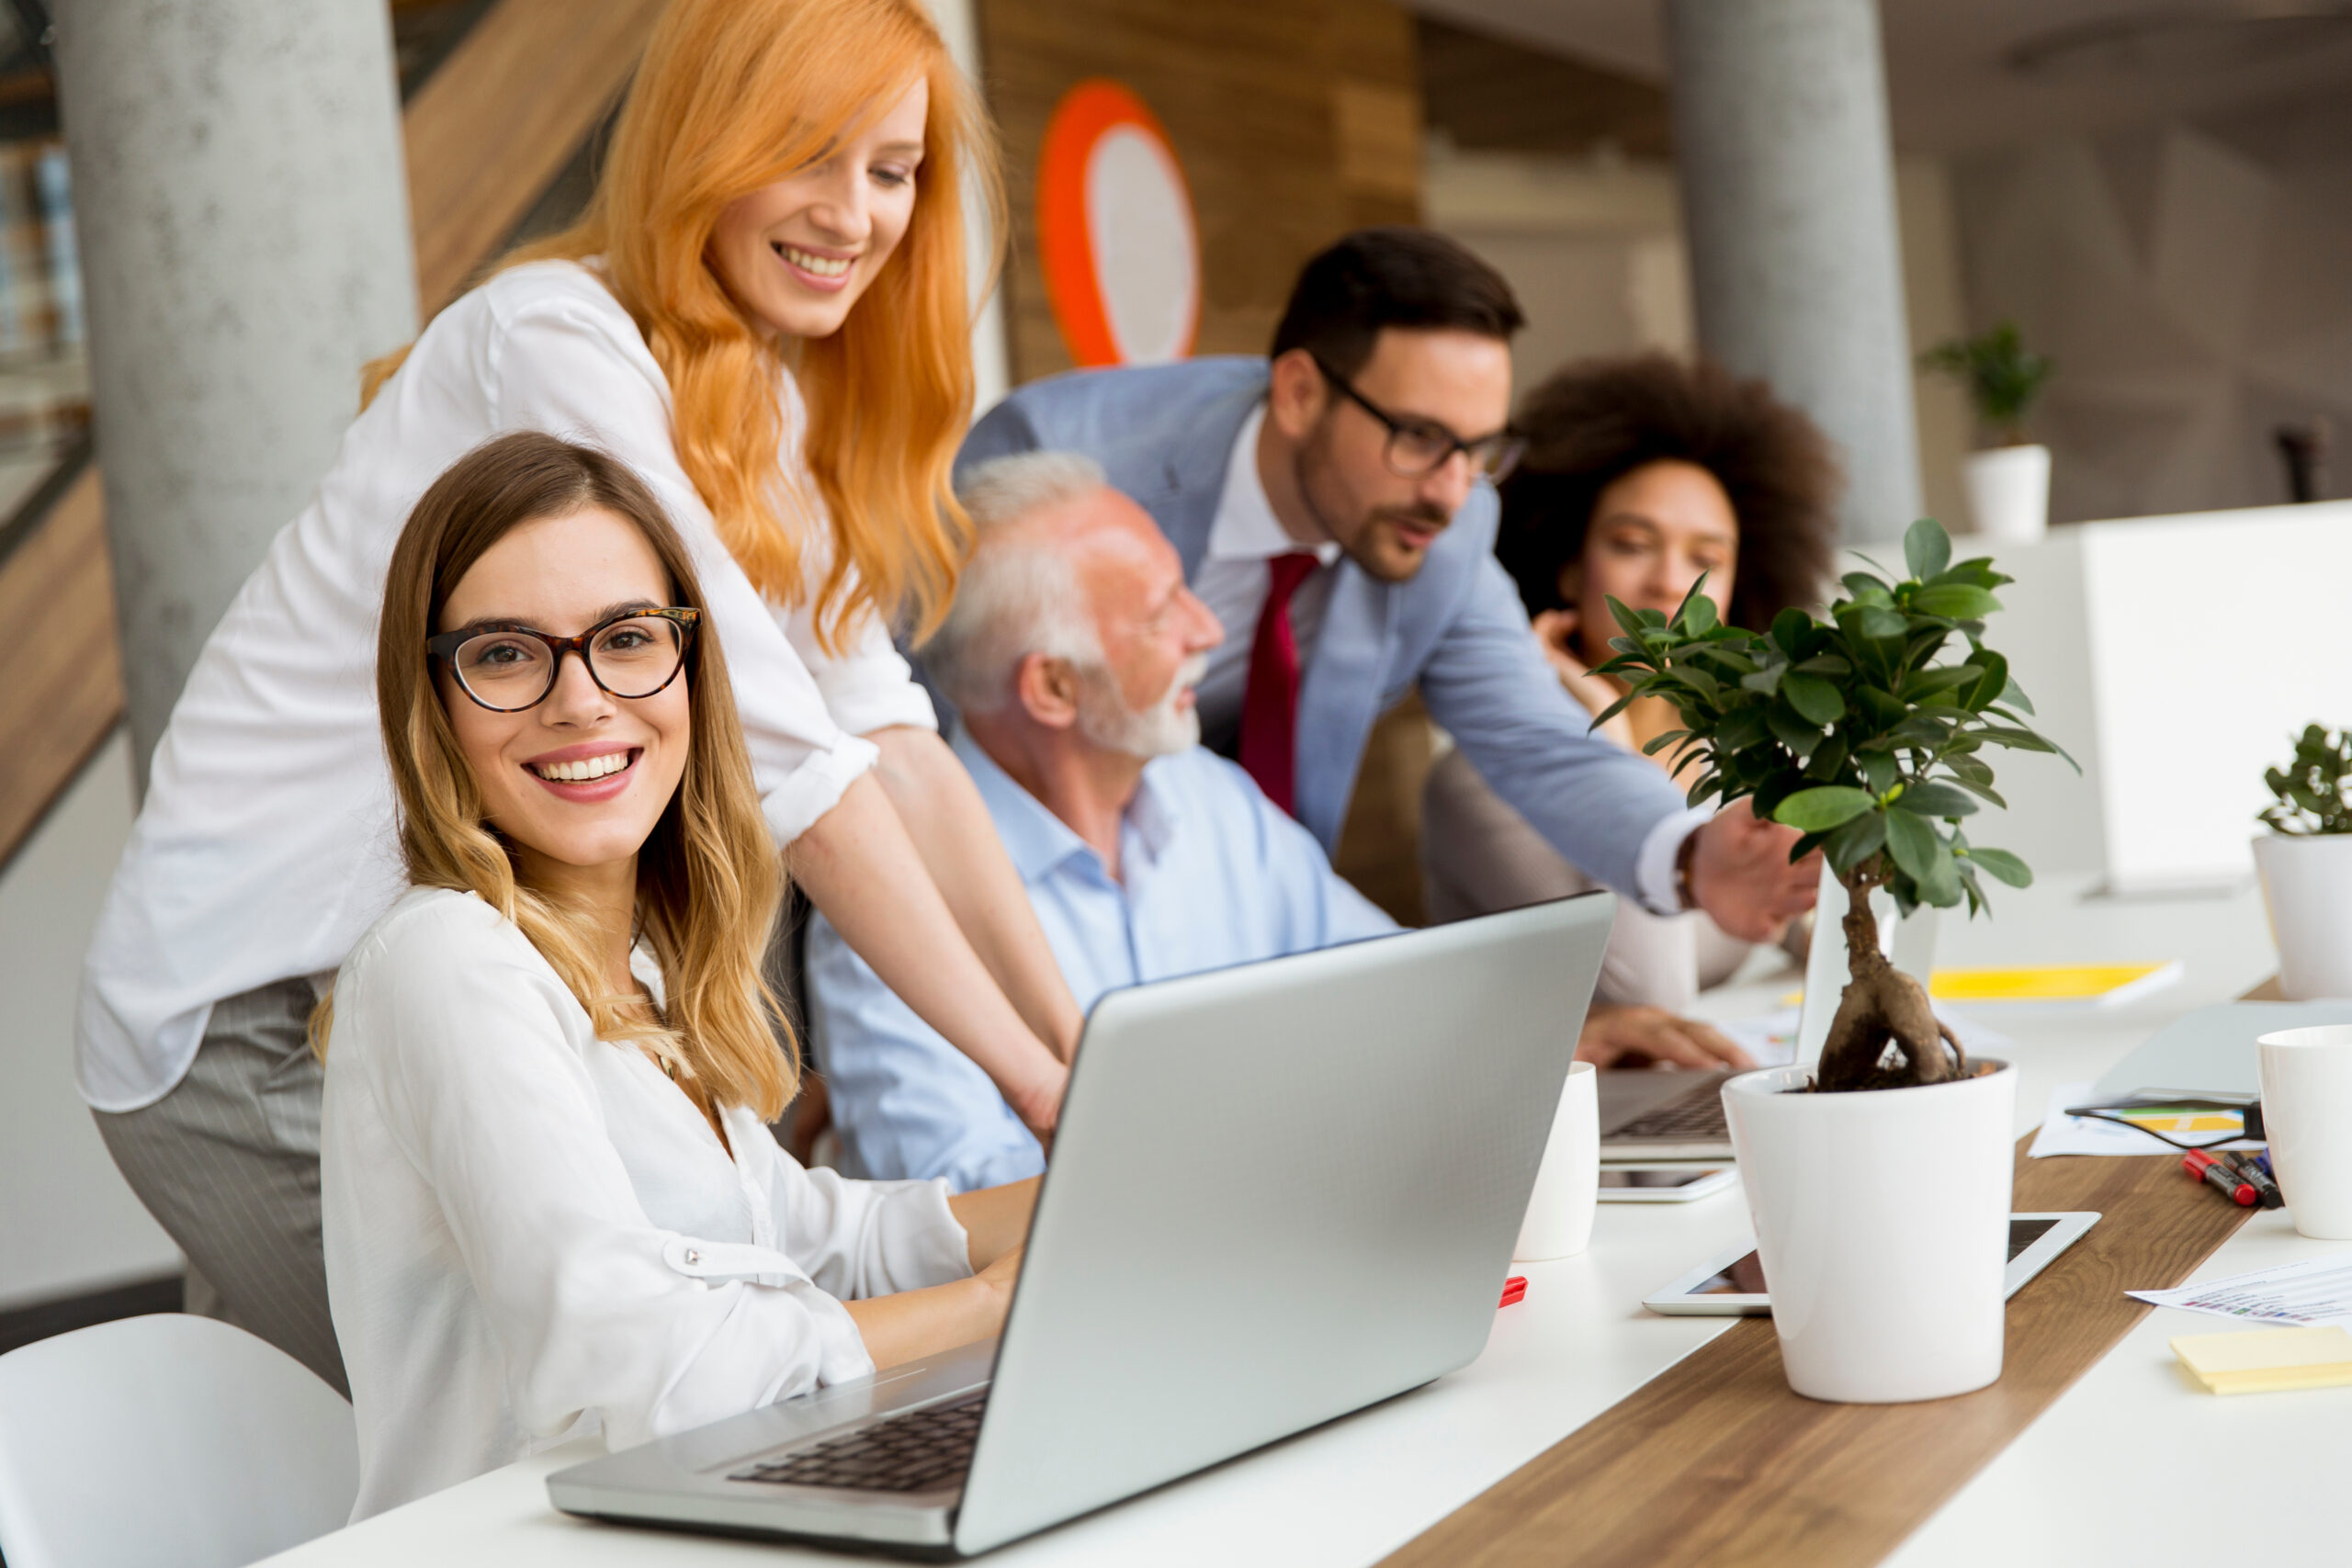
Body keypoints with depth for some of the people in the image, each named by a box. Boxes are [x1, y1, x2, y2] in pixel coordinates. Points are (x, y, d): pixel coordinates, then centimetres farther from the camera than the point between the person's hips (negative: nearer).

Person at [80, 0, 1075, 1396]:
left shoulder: (775, 411, 9)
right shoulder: (559, 345, -19)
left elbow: (896, 746, 0)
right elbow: (783, 754, -24)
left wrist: (1093, 1055, -9)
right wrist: (1031, 1076, -23)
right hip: (254, 1012, -8)